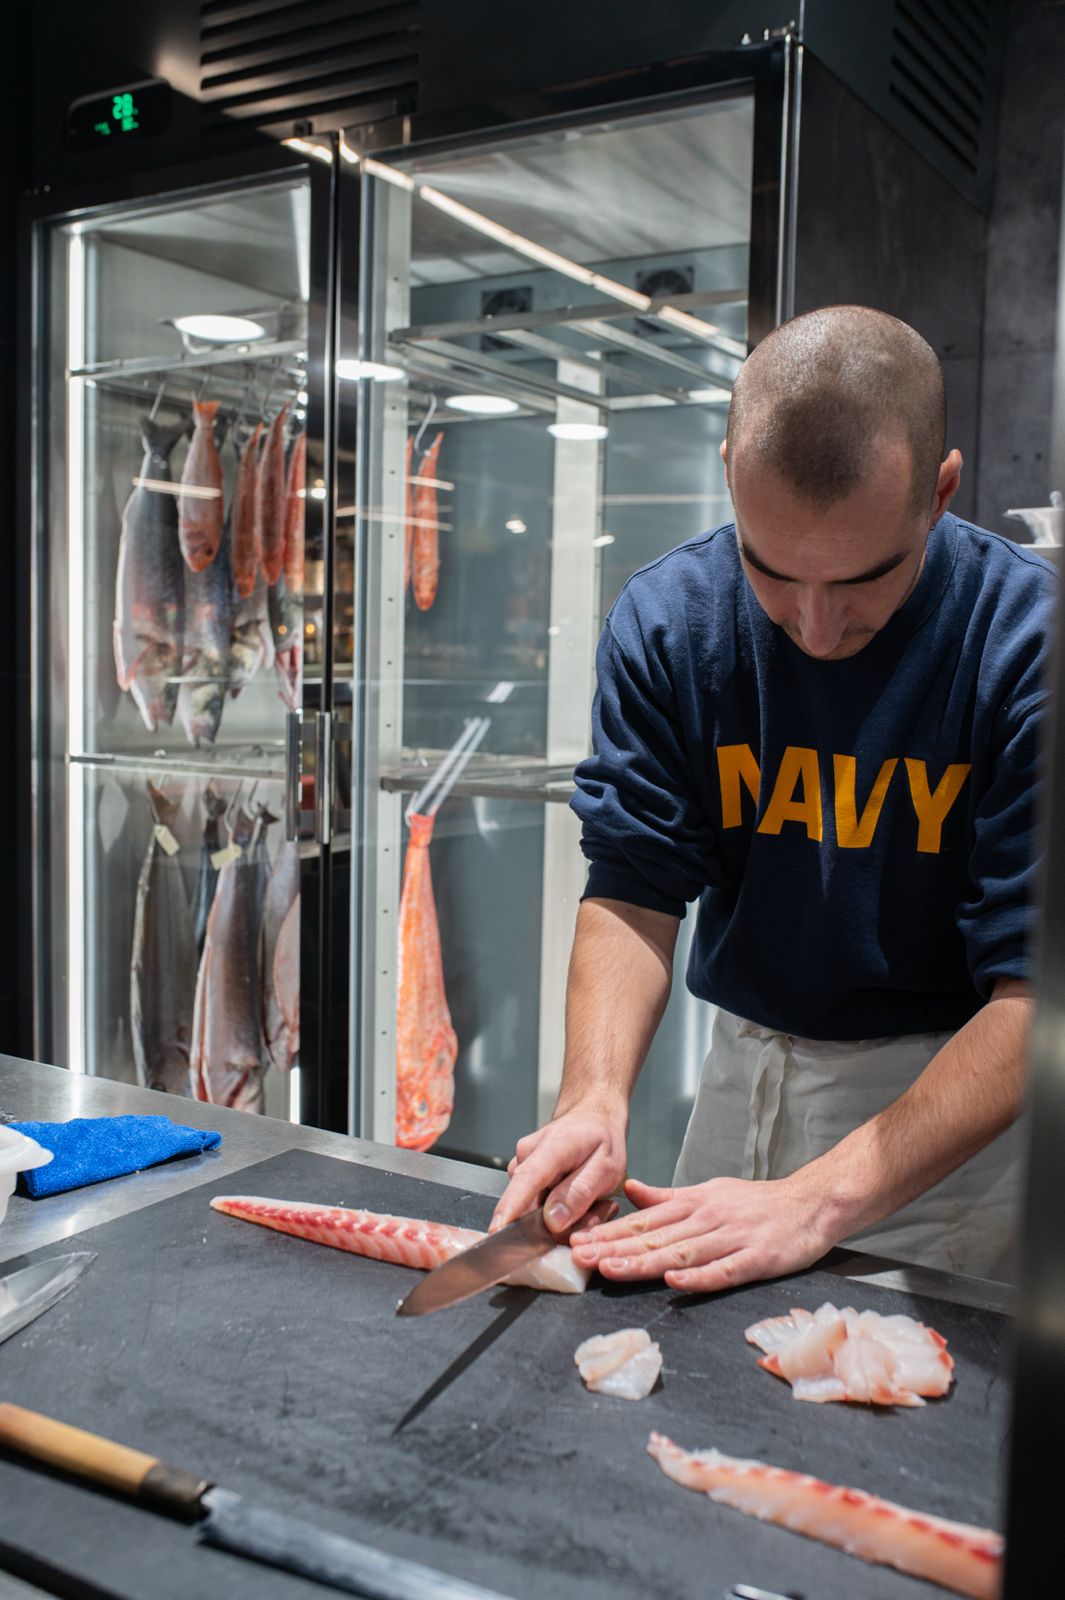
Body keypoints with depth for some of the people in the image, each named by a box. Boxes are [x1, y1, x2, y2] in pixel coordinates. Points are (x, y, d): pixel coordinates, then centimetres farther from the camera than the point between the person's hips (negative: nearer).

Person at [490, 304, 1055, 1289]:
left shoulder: (1026, 639, -21)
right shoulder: (664, 620, -9)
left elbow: (1033, 987, -23)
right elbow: (634, 889, -10)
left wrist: (821, 1199, -31)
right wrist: (595, 1099, -27)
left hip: (956, 1101, -3)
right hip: (748, 1068, 3)